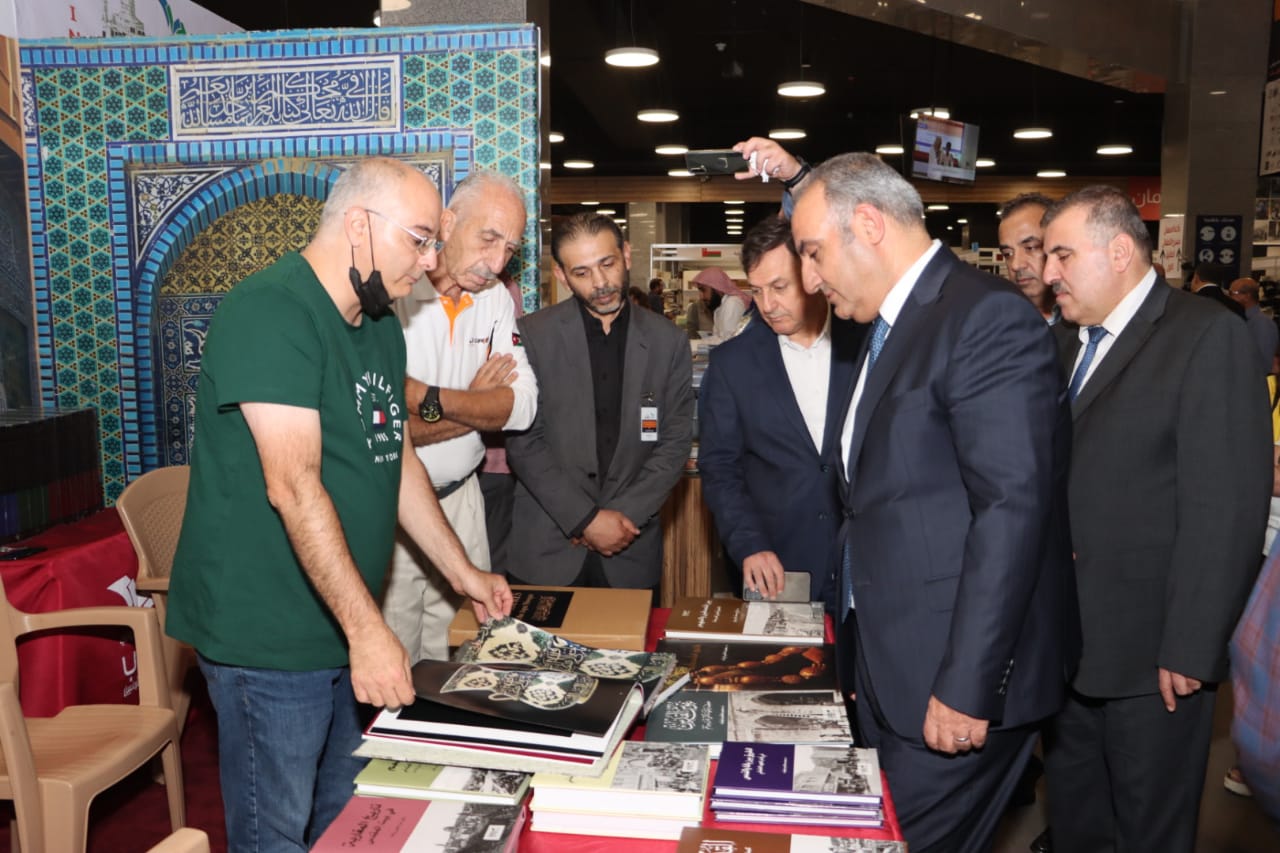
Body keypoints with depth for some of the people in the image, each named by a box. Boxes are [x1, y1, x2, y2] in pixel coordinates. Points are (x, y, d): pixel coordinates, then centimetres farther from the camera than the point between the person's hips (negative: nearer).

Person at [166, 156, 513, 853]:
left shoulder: (382, 328, 11)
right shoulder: (270, 311, -19)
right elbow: (294, 486, -26)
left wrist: (464, 574, 16)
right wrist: (368, 628, -27)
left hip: (348, 629, 9)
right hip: (270, 638, -9)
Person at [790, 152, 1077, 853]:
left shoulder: (988, 319, -17)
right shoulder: (888, 327, 12)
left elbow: (1013, 509, -23)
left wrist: (966, 689, -21)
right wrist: (857, 652, 13)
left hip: (953, 680, -9)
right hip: (889, 664, 9)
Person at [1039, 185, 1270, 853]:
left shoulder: (1207, 336, -13)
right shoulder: (1071, 343, 11)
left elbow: (1226, 508, -18)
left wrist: (1190, 650, -18)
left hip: (1150, 650, -6)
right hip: (1067, 641, 6)